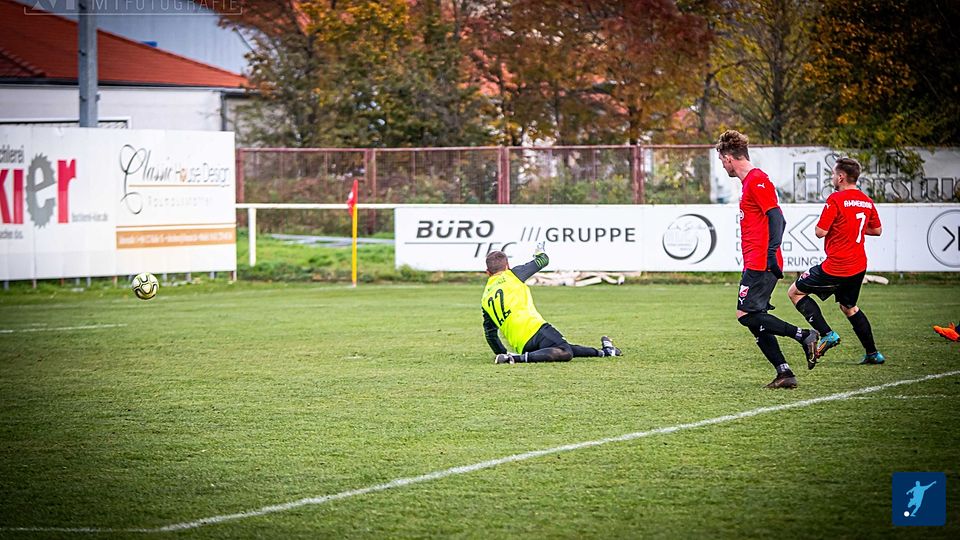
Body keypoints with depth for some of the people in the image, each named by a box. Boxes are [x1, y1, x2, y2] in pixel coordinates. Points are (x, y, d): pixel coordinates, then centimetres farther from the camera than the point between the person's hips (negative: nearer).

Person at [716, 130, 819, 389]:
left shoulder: (757, 180, -11)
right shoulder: (750, 181, 19)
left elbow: (777, 218, -19)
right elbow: (772, 219, 25)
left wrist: (772, 251, -28)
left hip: (760, 263, -10)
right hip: (755, 263, 10)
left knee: (746, 315, -13)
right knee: (755, 320, 6)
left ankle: (804, 335, -12)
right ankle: (784, 373, 3)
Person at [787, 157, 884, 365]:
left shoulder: (836, 199, -15)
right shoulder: (866, 201, 7)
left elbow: (820, 232, -16)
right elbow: (877, 230, 19)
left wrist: (819, 225, 6)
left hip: (836, 267, -8)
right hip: (858, 267, 8)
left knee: (795, 292, 4)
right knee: (849, 307, 26)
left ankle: (827, 334, -7)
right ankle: (872, 353, 23)